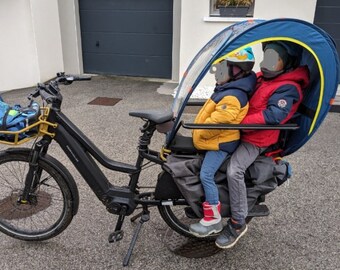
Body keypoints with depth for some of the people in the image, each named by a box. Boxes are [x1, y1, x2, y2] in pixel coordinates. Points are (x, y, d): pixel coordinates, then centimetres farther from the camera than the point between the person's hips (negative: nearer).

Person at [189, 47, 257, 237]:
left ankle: (213, 219, 0)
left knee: (206, 175, -11)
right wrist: (198, 133, 20)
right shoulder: (230, 90, 9)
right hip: (219, 140, 11)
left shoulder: (232, 96, -25)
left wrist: (198, 134, -15)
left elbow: (217, 121, -29)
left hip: (221, 142, -11)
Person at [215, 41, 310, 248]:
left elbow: (273, 116, -29)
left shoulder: (288, 88, -16)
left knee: (234, 171, -27)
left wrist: (238, 122, -33)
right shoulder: (262, 77, 12)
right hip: (240, 131, 10)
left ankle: (238, 223, -11)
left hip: (256, 139, -9)